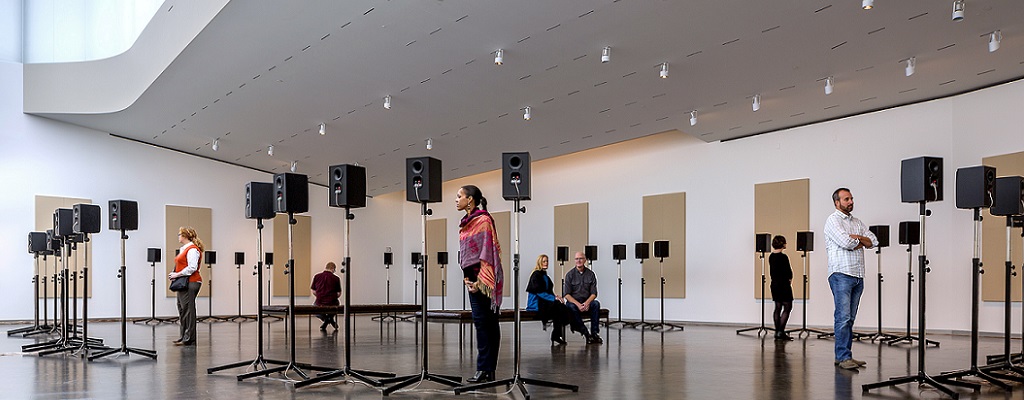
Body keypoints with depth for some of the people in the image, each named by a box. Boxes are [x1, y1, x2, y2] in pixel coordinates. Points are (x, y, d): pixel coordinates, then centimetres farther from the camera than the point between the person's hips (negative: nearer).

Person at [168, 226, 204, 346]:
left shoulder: (192, 249, -13)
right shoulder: (183, 249, 19)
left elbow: (192, 268, -21)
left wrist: (177, 274, -17)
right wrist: (174, 275, 8)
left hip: (191, 283, -11)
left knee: (188, 309, -7)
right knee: (182, 308, 14)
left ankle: (189, 339, -3)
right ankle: (184, 336, 22)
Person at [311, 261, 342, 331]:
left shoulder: (316, 276, 0)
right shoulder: (336, 278, -3)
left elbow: (314, 292, 4)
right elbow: (339, 294, -1)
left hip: (319, 302, 0)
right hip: (332, 303, 0)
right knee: (337, 302, 37)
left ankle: (325, 318, 9)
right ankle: (330, 318, 18)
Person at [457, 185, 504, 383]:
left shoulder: (483, 220, -10)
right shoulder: (466, 223, 16)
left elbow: (488, 251, -15)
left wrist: (480, 280, -18)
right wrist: (466, 276, 9)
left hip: (483, 277, -9)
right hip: (473, 277, 9)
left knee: (482, 320, -9)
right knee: (488, 322, 9)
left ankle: (484, 369, -4)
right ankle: (488, 370, 13)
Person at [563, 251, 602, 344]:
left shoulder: (591, 274, 4)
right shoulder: (569, 274, -1)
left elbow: (594, 293, 1)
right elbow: (566, 294, -7)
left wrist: (587, 303, -21)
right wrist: (578, 304, -22)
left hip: (587, 302, 2)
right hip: (573, 301, -2)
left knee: (596, 304, -30)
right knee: (572, 307, -36)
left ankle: (595, 333, -26)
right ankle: (586, 334, -30)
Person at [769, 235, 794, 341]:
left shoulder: (771, 257, 7)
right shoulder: (783, 257, -17)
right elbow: (789, 272, -13)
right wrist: (789, 279, 7)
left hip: (774, 284, 8)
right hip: (783, 285, -8)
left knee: (778, 307, 11)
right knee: (787, 307, -2)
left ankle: (777, 332, 12)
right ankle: (780, 332, -7)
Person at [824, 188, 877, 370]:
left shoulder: (857, 222, 20)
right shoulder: (833, 220, -3)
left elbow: (873, 241, 10)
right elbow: (846, 243, -16)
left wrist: (856, 238, -6)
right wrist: (860, 240, 3)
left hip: (858, 276, 7)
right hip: (841, 274, -7)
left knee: (850, 318, 7)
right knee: (843, 316, -11)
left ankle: (844, 356, 11)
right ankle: (843, 357, -9)